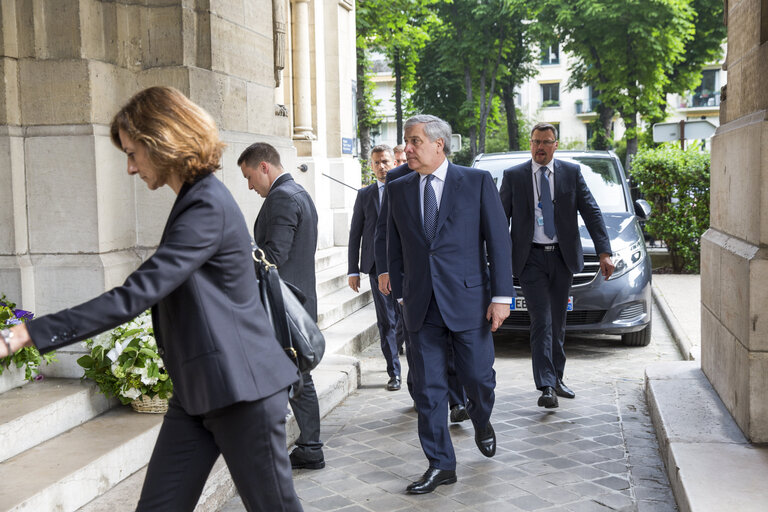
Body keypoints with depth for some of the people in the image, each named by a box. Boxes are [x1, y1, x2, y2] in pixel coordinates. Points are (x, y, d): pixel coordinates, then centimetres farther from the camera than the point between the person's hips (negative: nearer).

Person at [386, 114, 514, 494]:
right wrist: (401, 295, 10)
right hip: (421, 306, 3)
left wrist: (501, 295, -8)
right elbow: (395, 248, 14)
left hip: (467, 300, -3)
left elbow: (498, 240, -3)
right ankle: (440, 465, 16)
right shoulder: (398, 190, 8)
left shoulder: (477, 181, -2)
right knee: (427, 388, 4)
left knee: (478, 378, 5)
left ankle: (480, 421, 39)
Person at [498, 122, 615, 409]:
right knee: (542, 322, -9)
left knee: (558, 323, 12)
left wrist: (604, 252, -7)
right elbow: (501, 219, 4)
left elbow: (591, 213, 2)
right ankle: (546, 387, -9)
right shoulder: (513, 176, 1)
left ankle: (556, 379, 25)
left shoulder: (572, 173, 4)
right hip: (531, 258, -2)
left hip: (563, 257, 2)